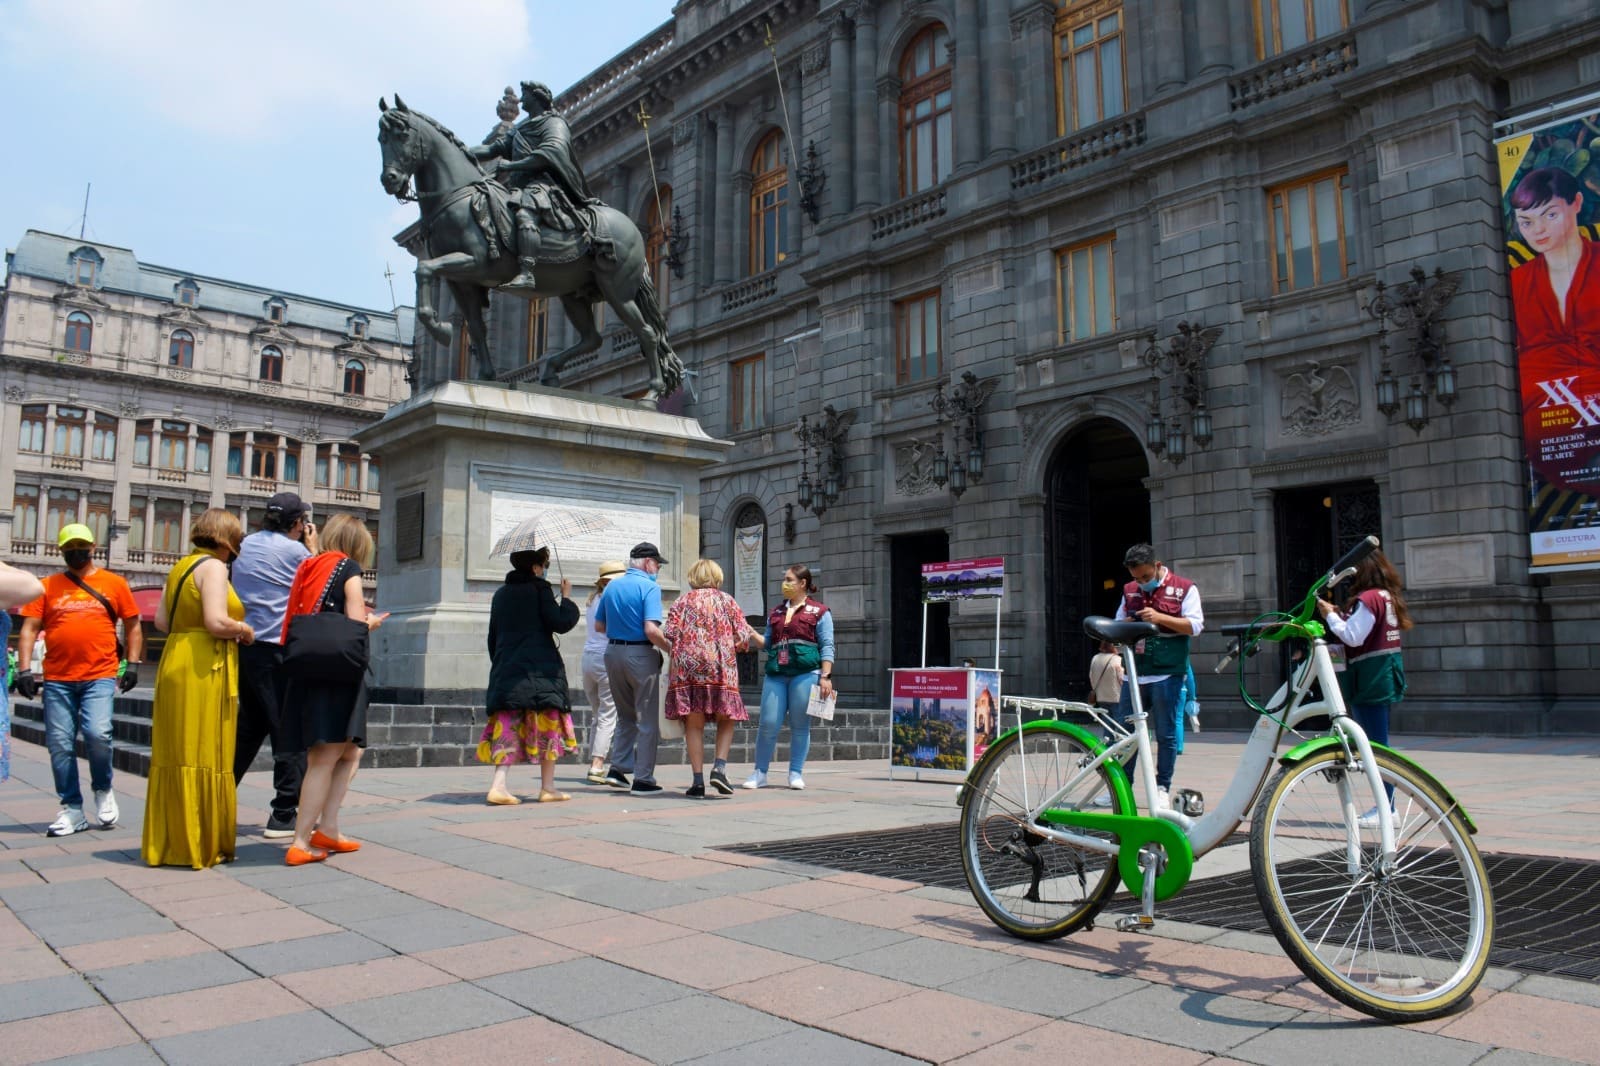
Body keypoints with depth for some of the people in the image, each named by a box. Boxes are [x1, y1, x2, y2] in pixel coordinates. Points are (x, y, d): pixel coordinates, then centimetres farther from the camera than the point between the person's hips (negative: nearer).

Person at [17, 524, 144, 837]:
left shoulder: (114, 584, 7)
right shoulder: (48, 586, 9)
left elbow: (133, 626, 11)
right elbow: (29, 629, 7)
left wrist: (132, 664, 3)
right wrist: (24, 669, -3)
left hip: (101, 676, -2)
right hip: (57, 679, 2)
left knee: (98, 733, -17)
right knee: (59, 744, 3)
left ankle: (103, 789, 9)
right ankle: (72, 809, 14)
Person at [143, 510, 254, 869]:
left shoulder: (181, 567, 15)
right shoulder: (213, 567, -9)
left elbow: (161, 620, 15)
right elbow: (217, 621, -19)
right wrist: (245, 630, -1)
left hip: (174, 663, 9)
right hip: (205, 668, -9)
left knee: (175, 754, 12)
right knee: (205, 755, -3)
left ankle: (169, 842, 20)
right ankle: (201, 845, 2)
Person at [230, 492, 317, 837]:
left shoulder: (245, 545, 12)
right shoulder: (296, 550, -8)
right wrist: (312, 548, 15)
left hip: (244, 646, 8)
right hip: (277, 650, -7)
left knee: (248, 727, 18)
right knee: (290, 731, -3)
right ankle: (285, 815, -3)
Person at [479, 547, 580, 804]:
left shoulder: (501, 593, 14)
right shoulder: (539, 588, -6)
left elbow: (493, 637, 18)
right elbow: (560, 623, -11)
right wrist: (567, 598, 4)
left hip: (505, 668, 6)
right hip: (539, 669, -5)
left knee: (508, 725, 4)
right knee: (548, 725, 4)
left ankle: (498, 785, -10)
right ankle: (548, 787, 7)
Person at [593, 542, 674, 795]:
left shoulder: (612, 586, 9)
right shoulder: (649, 587, -12)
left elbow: (599, 626, 14)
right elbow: (651, 630, -21)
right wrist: (670, 649, -8)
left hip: (613, 652, 6)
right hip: (641, 654, -6)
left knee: (626, 716, 21)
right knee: (647, 719, 3)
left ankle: (618, 767, 14)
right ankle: (643, 779, 5)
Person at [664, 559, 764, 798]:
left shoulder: (683, 600, 12)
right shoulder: (726, 600, 10)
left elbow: (672, 634, 1)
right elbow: (743, 633, 6)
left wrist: (675, 660, 13)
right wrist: (763, 642, 24)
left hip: (687, 668, 1)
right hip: (720, 668, -1)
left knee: (694, 725, 4)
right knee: (726, 720, 12)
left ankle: (698, 781, 1)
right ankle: (719, 767, -7)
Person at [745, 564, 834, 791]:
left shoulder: (819, 612, 6)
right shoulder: (776, 612, 21)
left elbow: (827, 647, 0)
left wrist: (825, 676, -9)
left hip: (805, 673, -4)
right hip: (776, 674, 4)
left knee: (800, 725, 2)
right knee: (768, 724, -1)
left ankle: (796, 773, 12)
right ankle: (760, 773, 9)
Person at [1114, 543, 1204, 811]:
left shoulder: (1185, 589, 1)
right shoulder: (1129, 591, 14)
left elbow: (1195, 626, -7)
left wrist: (1160, 618, -18)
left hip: (1167, 674, -4)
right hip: (1135, 673, 4)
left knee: (1166, 734, 2)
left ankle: (1162, 788, 14)